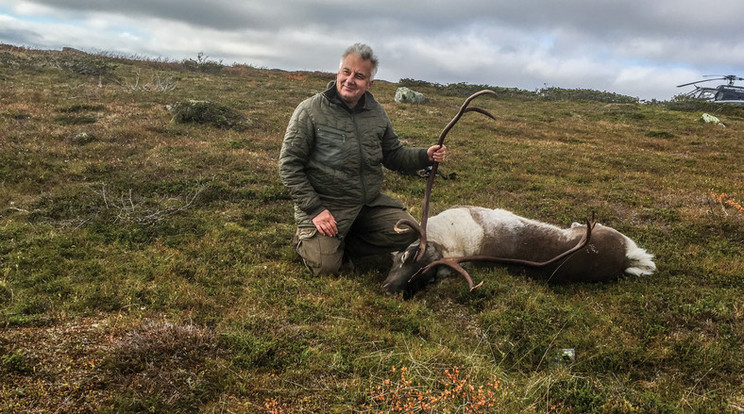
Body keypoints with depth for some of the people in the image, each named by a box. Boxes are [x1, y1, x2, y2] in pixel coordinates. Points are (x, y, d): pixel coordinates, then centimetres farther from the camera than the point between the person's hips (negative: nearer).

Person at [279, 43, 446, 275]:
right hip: (324, 204, -5)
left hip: (370, 203, 5)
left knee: (407, 233, -7)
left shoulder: (376, 112, 6)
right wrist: (314, 209, -16)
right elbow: (289, 165, -10)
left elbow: (394, 155, 14)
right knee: (327, 267, -18)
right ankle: (306, 239, 17)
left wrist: (425, 156, -6)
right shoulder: (311, 110, -10)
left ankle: (342, 245, 7)